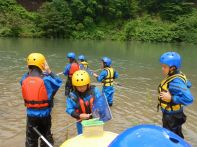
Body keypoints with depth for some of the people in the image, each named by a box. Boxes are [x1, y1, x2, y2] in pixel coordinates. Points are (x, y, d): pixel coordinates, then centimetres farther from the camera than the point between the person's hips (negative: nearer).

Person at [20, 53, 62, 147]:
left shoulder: (24, 79, -8)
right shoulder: (46, 79, -19)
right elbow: (58, 82, -5)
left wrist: (29, 72, 3)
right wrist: (49, 72, -4)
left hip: (31, 114, 3)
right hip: (44, 114, -2)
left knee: (31, 139, 18)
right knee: (46, 137, 19)